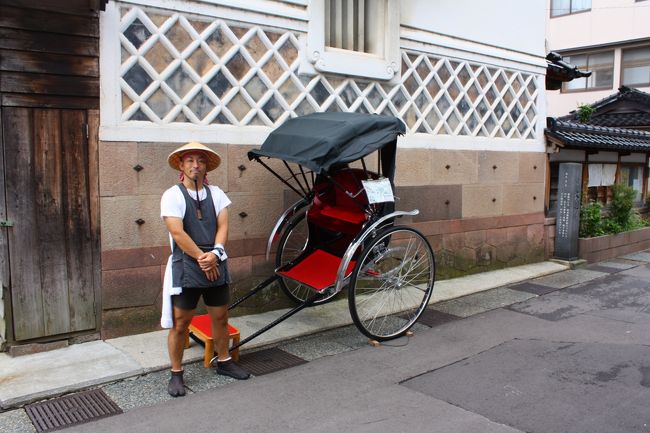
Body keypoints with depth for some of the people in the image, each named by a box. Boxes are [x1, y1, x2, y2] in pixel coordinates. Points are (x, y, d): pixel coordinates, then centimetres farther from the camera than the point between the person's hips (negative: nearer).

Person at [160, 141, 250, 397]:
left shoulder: (216, 193, 6)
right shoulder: (172, 196, -7)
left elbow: (223, 226, -1)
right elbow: (177, 233, -15)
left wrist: (215, 252, -18)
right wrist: (202, 258, -15)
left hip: (216, 265, 5)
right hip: (185, 268, -4)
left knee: (220, 316, 15)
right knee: (180, 322, 2)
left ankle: (223, 361, 34)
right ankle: (176, 373, 18)